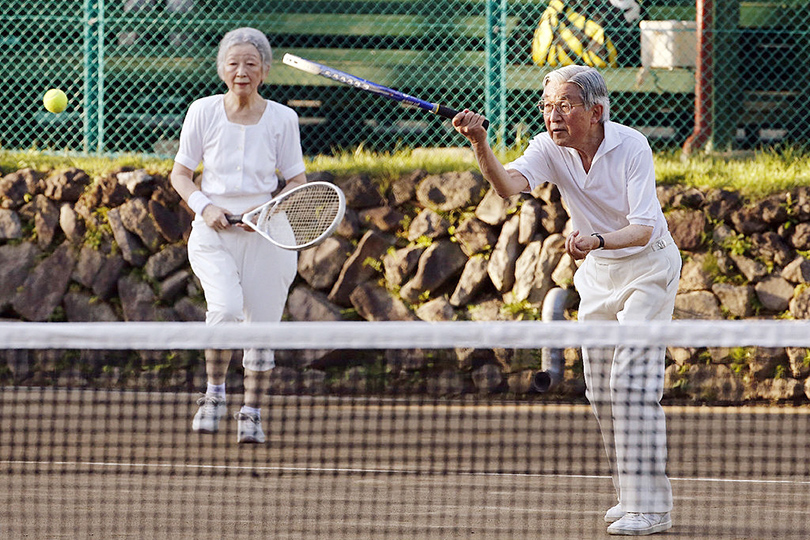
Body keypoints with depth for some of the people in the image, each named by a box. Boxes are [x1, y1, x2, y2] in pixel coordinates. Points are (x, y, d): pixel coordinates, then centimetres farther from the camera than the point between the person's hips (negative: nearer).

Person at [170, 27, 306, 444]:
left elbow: (296, 181, 8)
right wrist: (204, 207, -11)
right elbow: (180, 174, 7)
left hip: (266, 235, 1)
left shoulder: (282, 118, 1)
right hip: (214, 232, -1)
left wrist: (274, 209, -12)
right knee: (226, 308, -25)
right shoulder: (203, 112, 0)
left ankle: (252, 415, 18)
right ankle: (214, 394, -7)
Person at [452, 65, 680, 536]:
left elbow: (643, 229, -30)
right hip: (598, 270, 6)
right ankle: (634, 495, 19)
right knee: (602, 390, 7)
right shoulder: (550, 148, -13)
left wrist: (598, 240, -49)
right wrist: (481, 145, -51)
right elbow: (509, 184, -32)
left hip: (648, 265, -6)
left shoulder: (631, 147, -24)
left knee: (632, 383, -16)